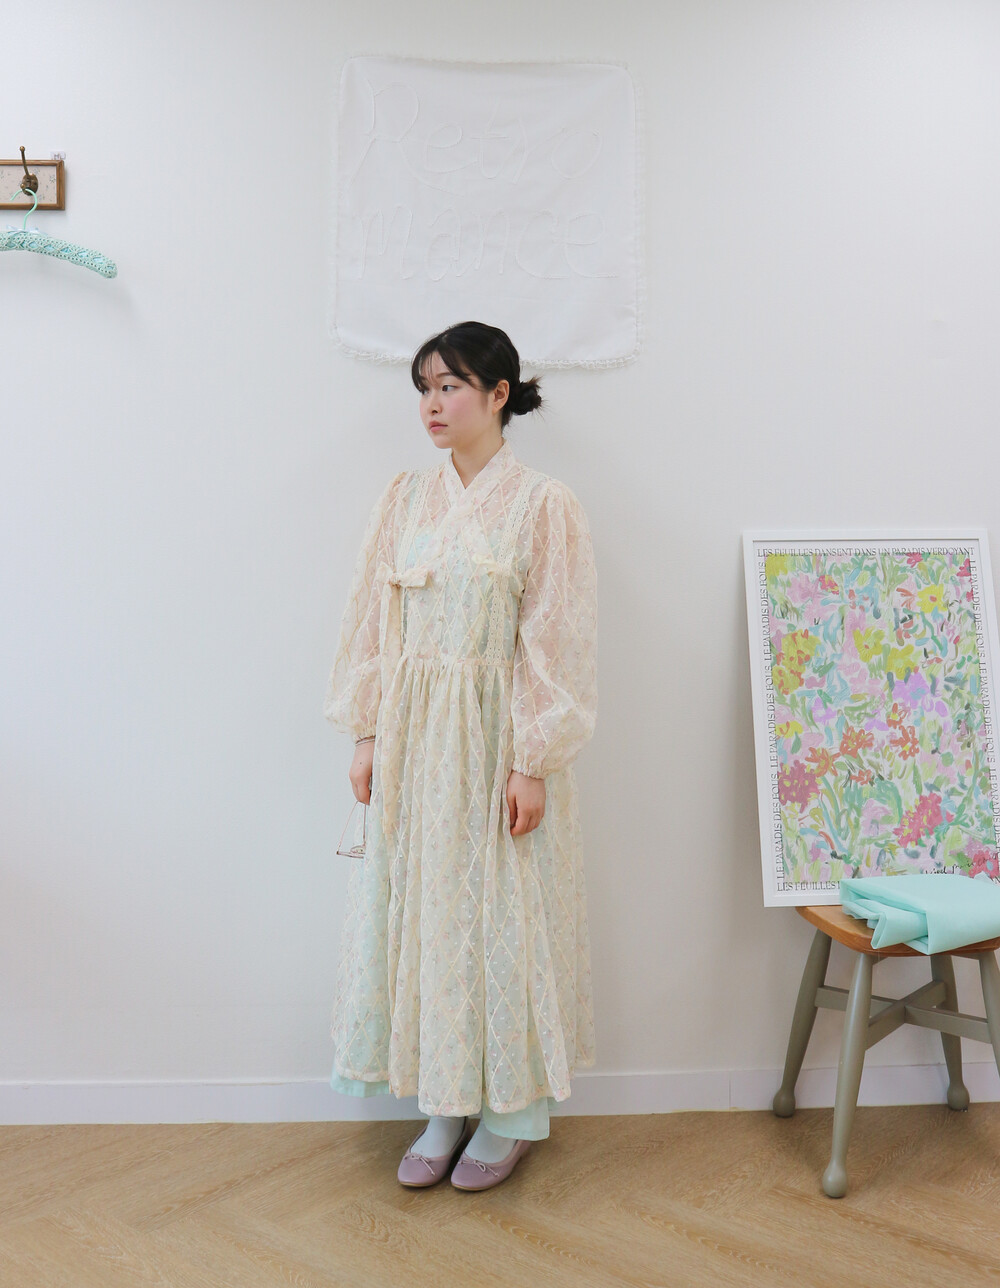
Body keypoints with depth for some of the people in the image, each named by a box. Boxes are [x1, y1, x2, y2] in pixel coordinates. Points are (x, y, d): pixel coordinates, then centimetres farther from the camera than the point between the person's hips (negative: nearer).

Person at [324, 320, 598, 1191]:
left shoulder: (542, 504, -7)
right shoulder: (406, 498, 7)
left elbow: (557, 644, -10)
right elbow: (374, 622, 8)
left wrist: (533, 763, -14)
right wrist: (367, 733, 4)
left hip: (498, 736, -5)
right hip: (414, 737, 5)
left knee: (506, 915, 5)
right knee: (423, 909, 10)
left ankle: (513, 1112, 24)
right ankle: (444, 1109, 26)